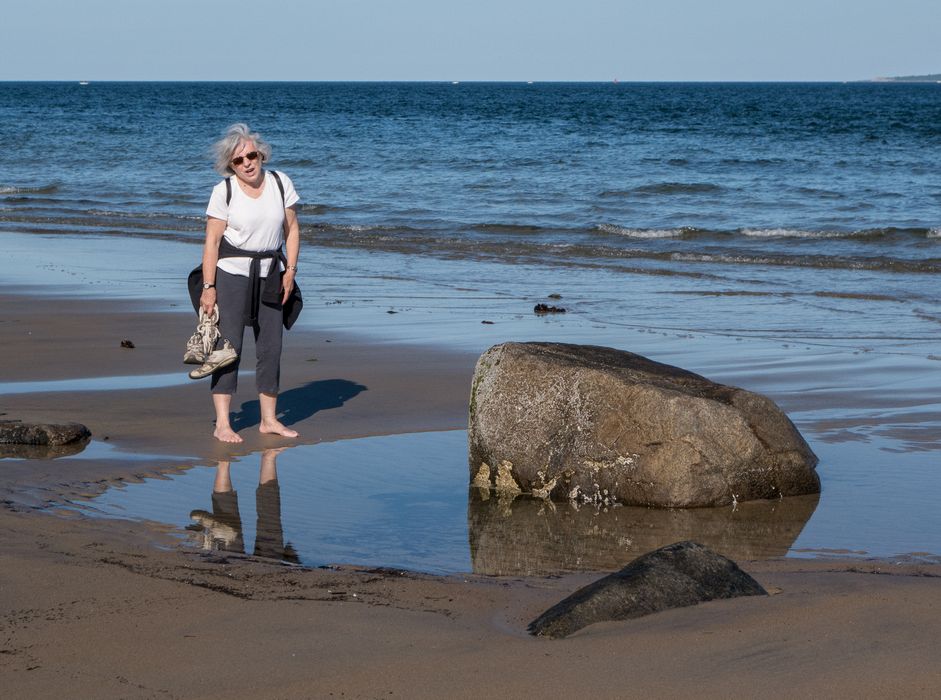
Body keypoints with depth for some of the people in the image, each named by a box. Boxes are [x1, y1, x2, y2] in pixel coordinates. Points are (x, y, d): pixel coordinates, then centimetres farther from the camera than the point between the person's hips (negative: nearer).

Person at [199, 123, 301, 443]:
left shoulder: (280, 183, 0)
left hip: (269, 275, 4)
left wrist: (290, 270, -2)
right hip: (231, 272, -4)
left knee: (271, 347, 6)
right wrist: (208, 287, -12)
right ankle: (222, 424, -4)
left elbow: (291, 229, 7)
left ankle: (269, 419, 16)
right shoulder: (223, 191, -9)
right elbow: (212, 242, -9)